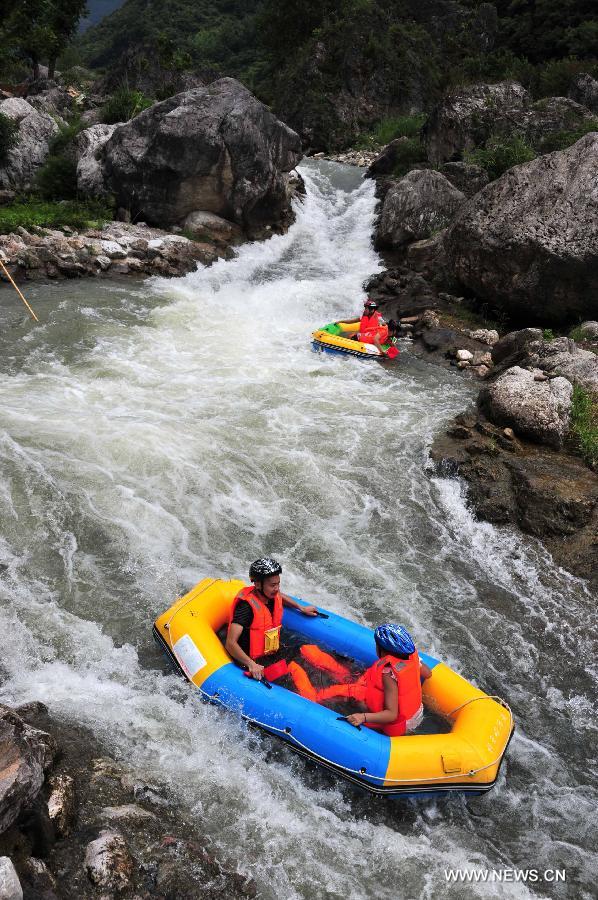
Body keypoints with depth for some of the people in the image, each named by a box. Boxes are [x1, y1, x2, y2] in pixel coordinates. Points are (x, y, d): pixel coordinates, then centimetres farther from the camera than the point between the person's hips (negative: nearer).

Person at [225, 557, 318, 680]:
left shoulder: (271, 595, -1)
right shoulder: (247, 606, -24)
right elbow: (230, 643, -30)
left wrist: (302, 608, 24)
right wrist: (251, 664, -39)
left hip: (273, 653, 8)